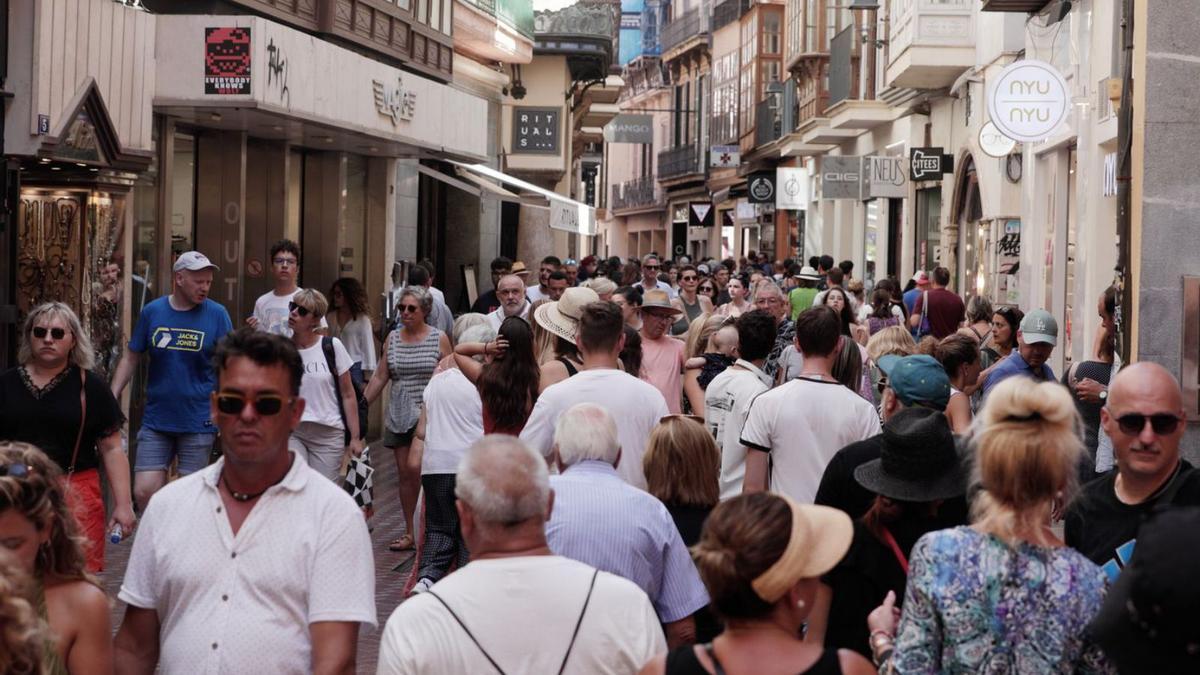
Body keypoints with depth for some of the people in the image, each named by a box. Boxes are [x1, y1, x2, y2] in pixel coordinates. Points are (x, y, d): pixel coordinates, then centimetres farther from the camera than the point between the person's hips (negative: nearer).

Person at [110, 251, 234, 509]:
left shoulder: (217, 314, -2)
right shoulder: (152, 311, 3)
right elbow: (131, 358, 10)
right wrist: (112, 398, 1)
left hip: (198, 422, -2)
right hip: (156, 420, 2)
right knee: (143, 492, -3)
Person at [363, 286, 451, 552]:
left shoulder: (439, 339, -2)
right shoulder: (393, 338, 8)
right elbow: (380, 377, 11)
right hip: (399, 414, 4)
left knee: (415, 466, -21)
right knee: (404, 474, 6)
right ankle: (410, 533, 13)